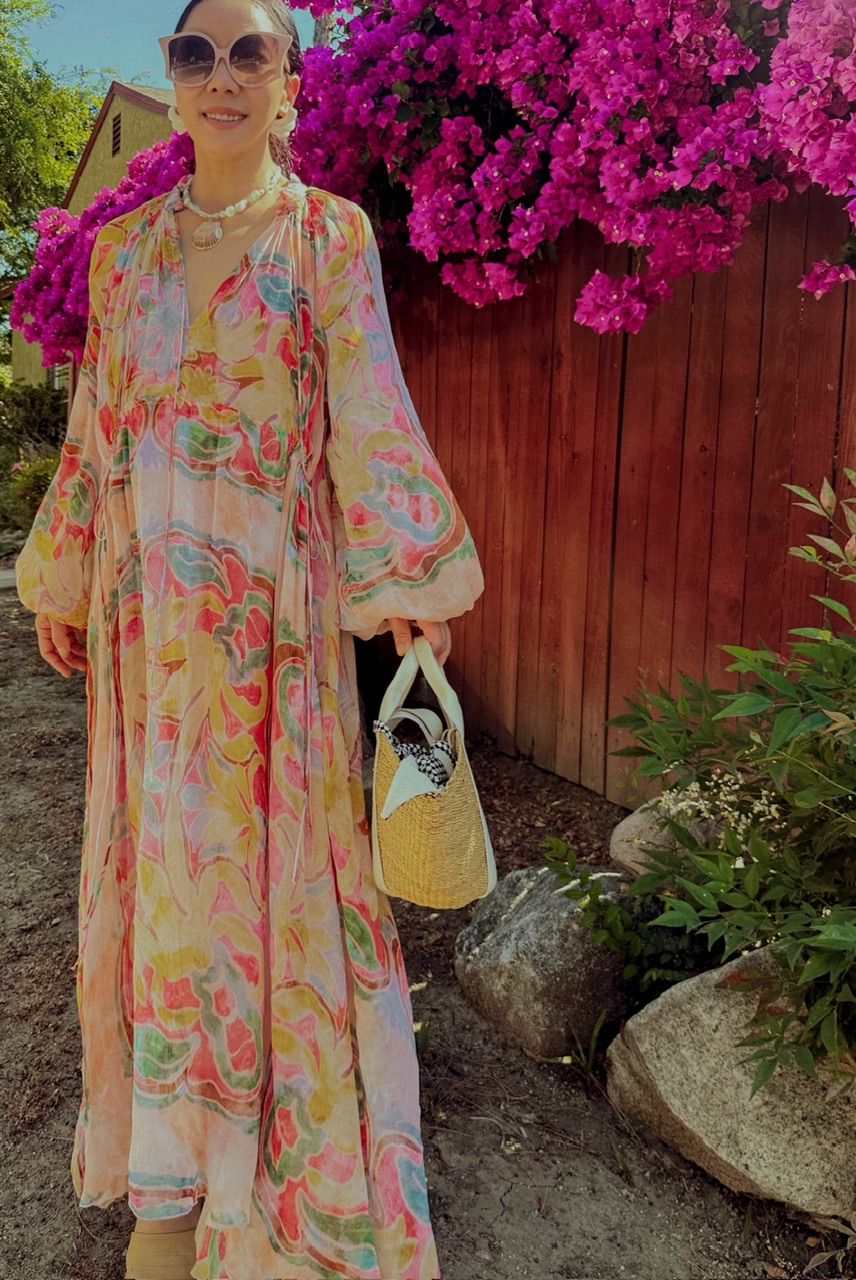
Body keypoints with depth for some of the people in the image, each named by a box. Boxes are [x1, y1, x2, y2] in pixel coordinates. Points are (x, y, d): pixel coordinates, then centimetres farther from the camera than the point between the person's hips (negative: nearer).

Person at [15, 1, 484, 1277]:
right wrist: (63, 579, 16)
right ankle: (171, 1168, 31)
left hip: (271, 596, -4)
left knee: (265, 845, 3)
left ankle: (268, 1139, 25)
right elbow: (99, 424, 15)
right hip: (150, 597, 4)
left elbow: (369, 413, -5)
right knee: (159, 848, 10)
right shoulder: (125, 246, 13)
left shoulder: (329, 233, 2)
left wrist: (410, 584, -12)